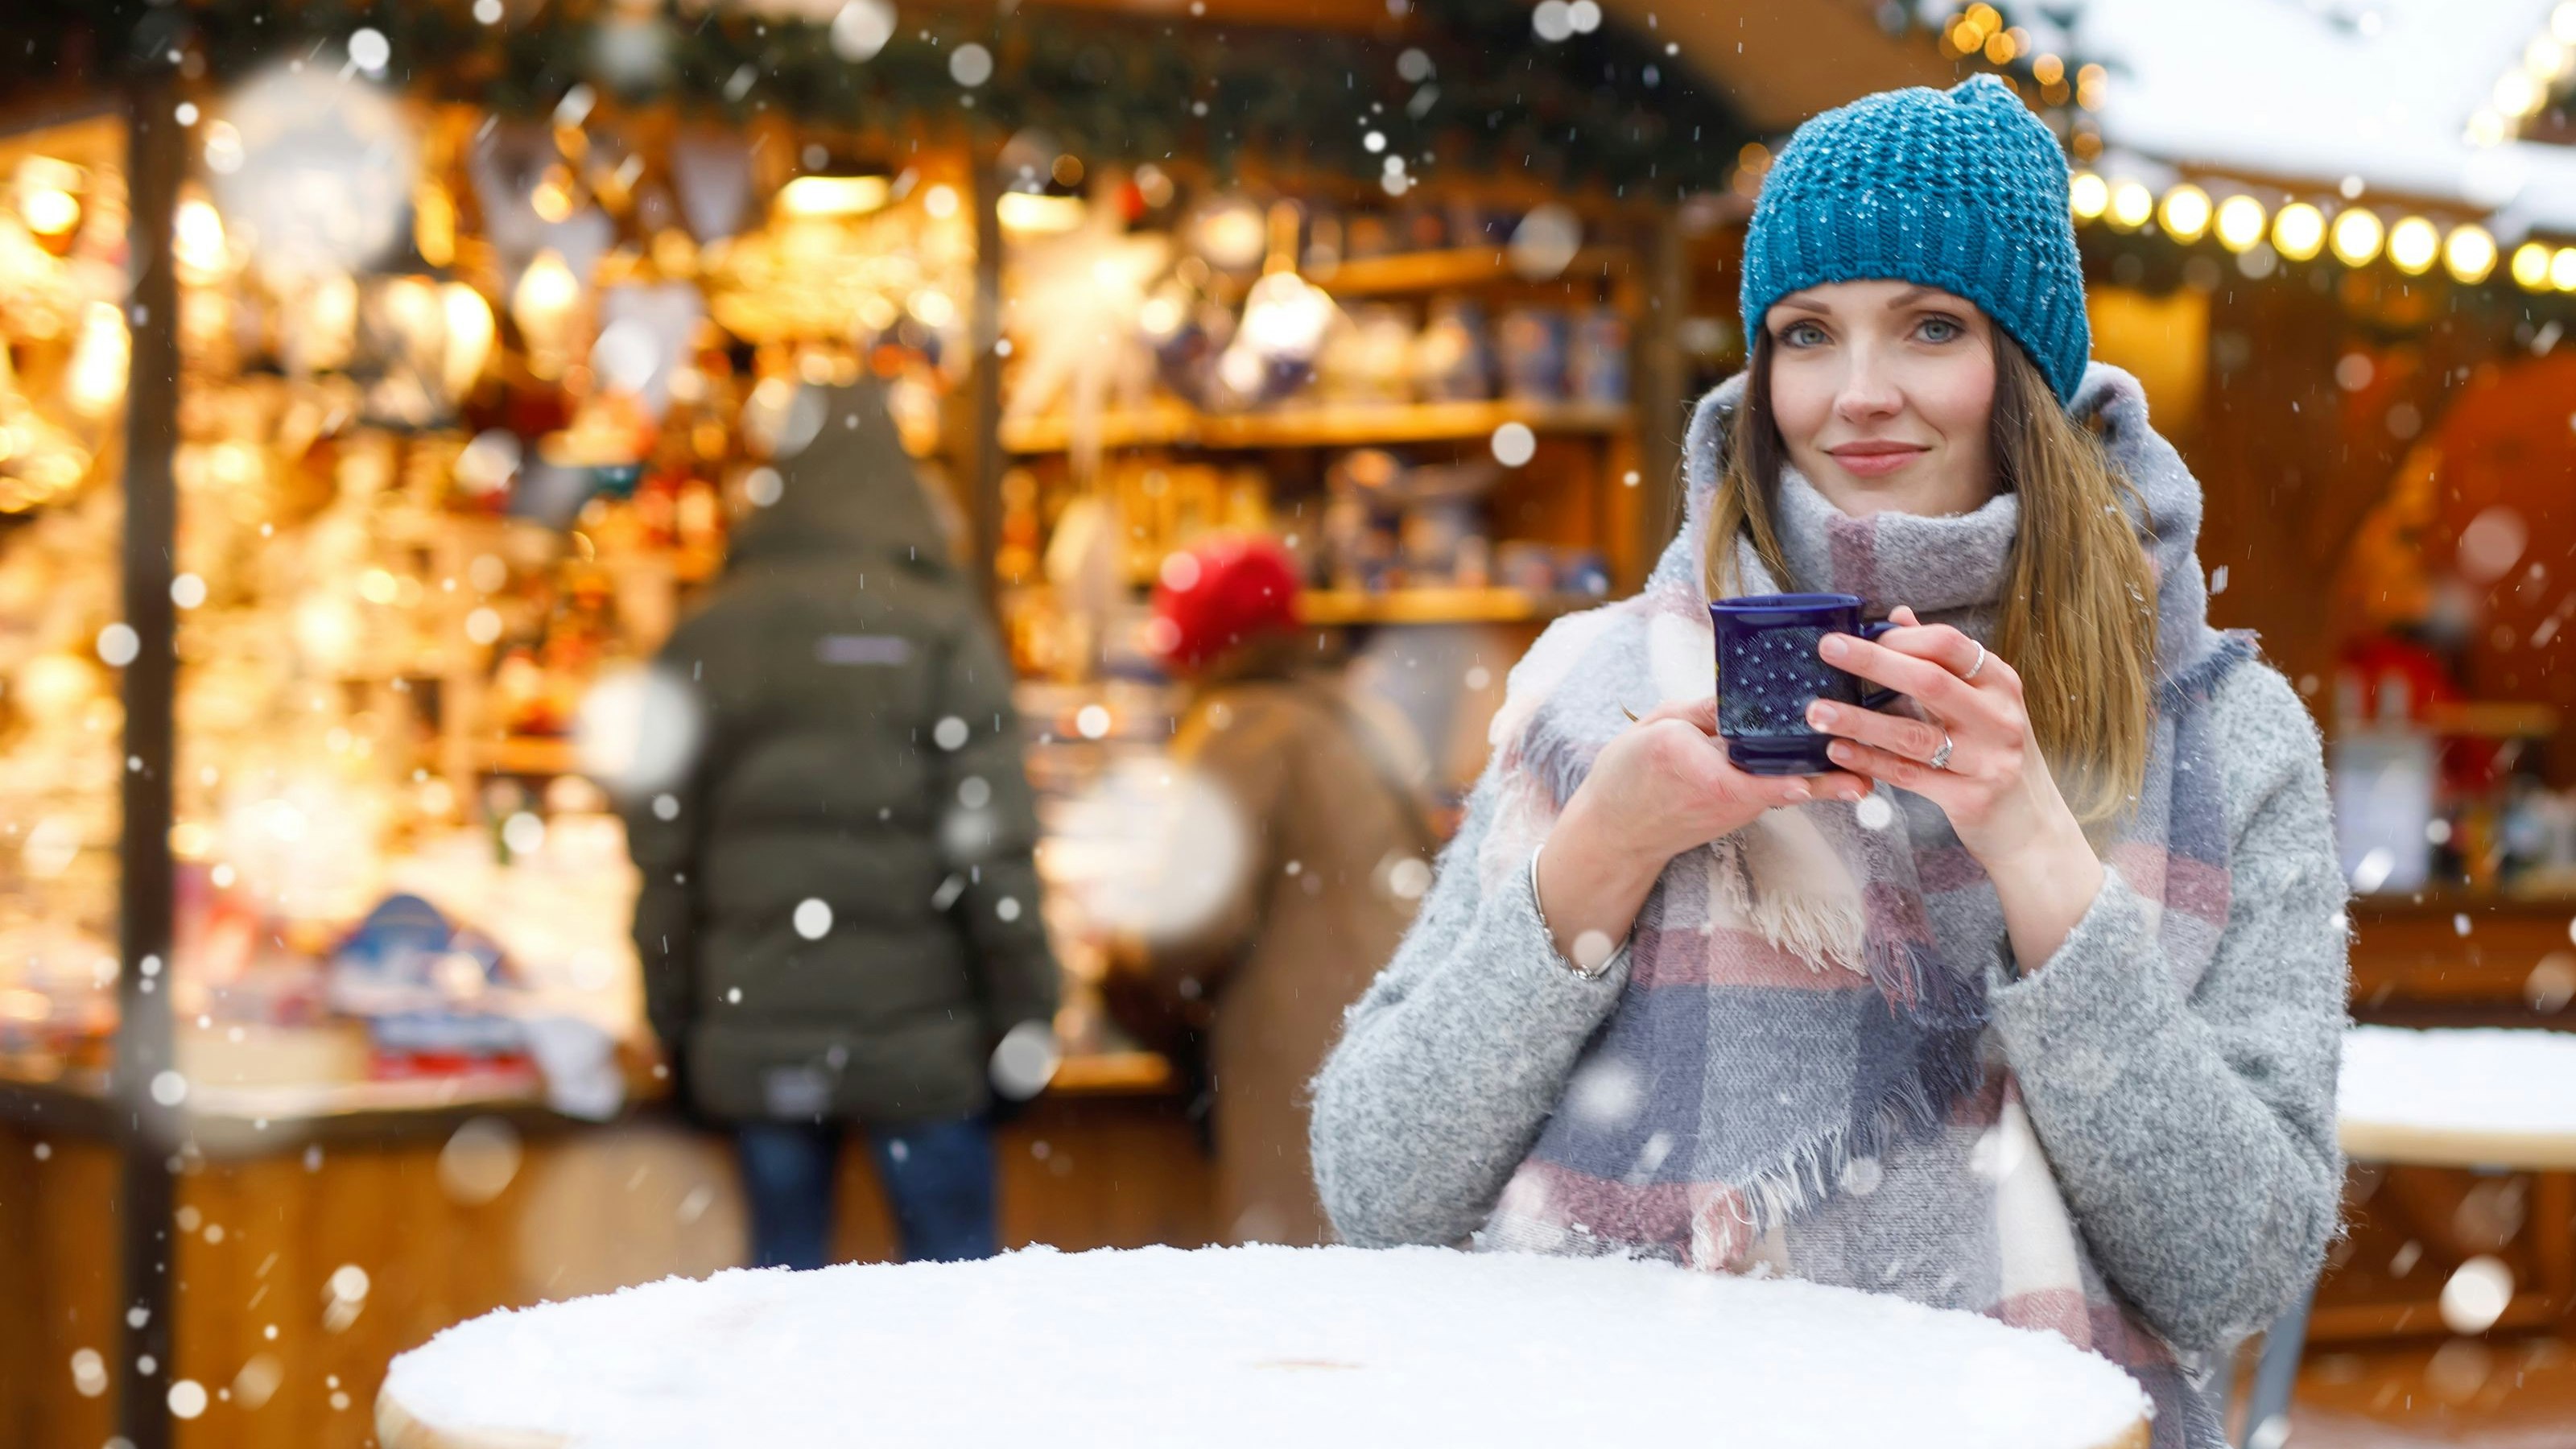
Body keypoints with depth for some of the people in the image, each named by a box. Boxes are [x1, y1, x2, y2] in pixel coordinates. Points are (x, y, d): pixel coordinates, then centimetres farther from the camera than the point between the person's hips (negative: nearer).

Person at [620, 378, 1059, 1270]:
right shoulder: (939, 635, -5)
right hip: (918, 1031, -3)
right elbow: (992, 841, -8)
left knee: (784, 1268, 10)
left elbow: (662, 857, 6)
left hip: (755, 1035, 3)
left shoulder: (703, 645, 5)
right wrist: (1024, 1013, -1)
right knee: (954, 1267, 5)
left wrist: (677, 1029, 13)